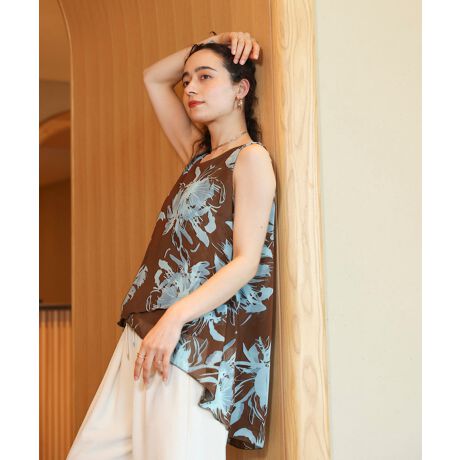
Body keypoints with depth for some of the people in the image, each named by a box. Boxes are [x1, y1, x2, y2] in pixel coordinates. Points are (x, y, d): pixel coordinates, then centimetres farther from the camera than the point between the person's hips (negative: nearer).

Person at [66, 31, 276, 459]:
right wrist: (214, 41, 20)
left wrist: (174, 317, -22)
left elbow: (247, 261, -11)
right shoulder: (199, 155, 21)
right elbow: (153, 78, 32)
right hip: (144, 333, 8)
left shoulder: (251, 157, -1)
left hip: (198, 339, -8)